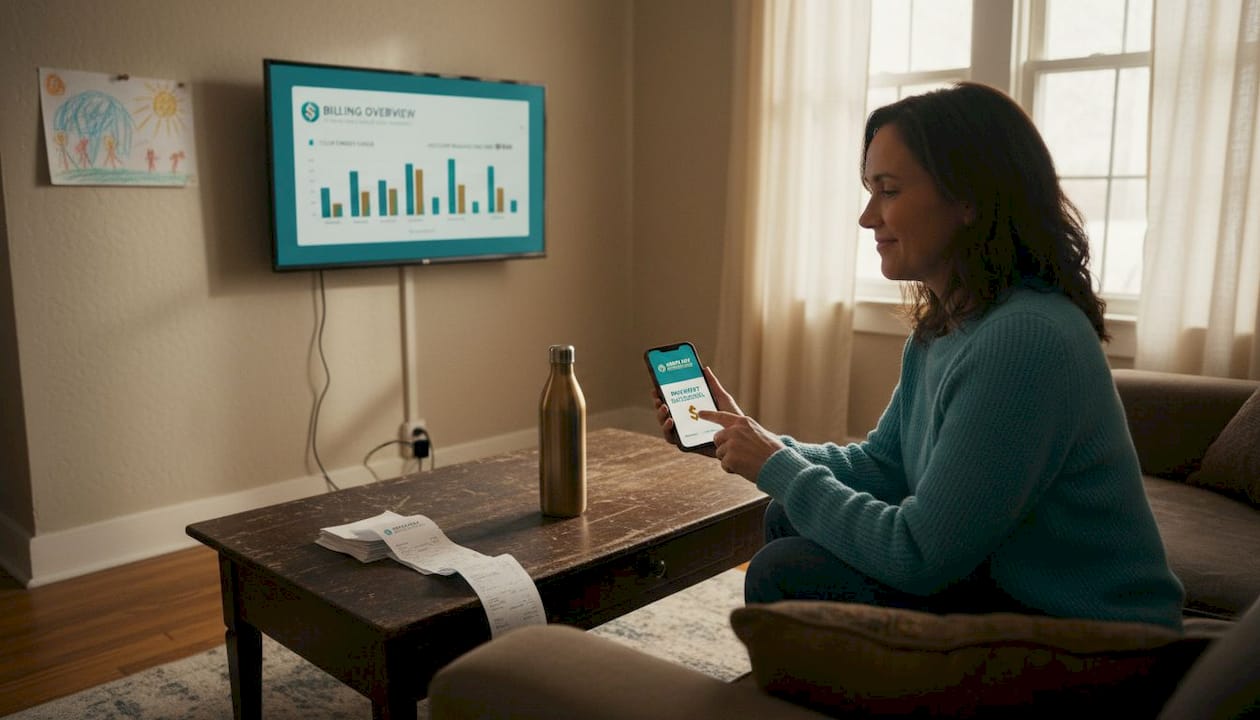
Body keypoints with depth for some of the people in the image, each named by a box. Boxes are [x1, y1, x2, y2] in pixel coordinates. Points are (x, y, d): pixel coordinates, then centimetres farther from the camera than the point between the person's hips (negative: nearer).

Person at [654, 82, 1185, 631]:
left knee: (786, 575, -17)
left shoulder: (1025, 339, -28)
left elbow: (917, 557, -26)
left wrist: (778, 467, -14)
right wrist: (748, 438, 1)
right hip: (997, 579, 9)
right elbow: (881, 465, 11)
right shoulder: (939, 327, 2)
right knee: (789, 521, 9)